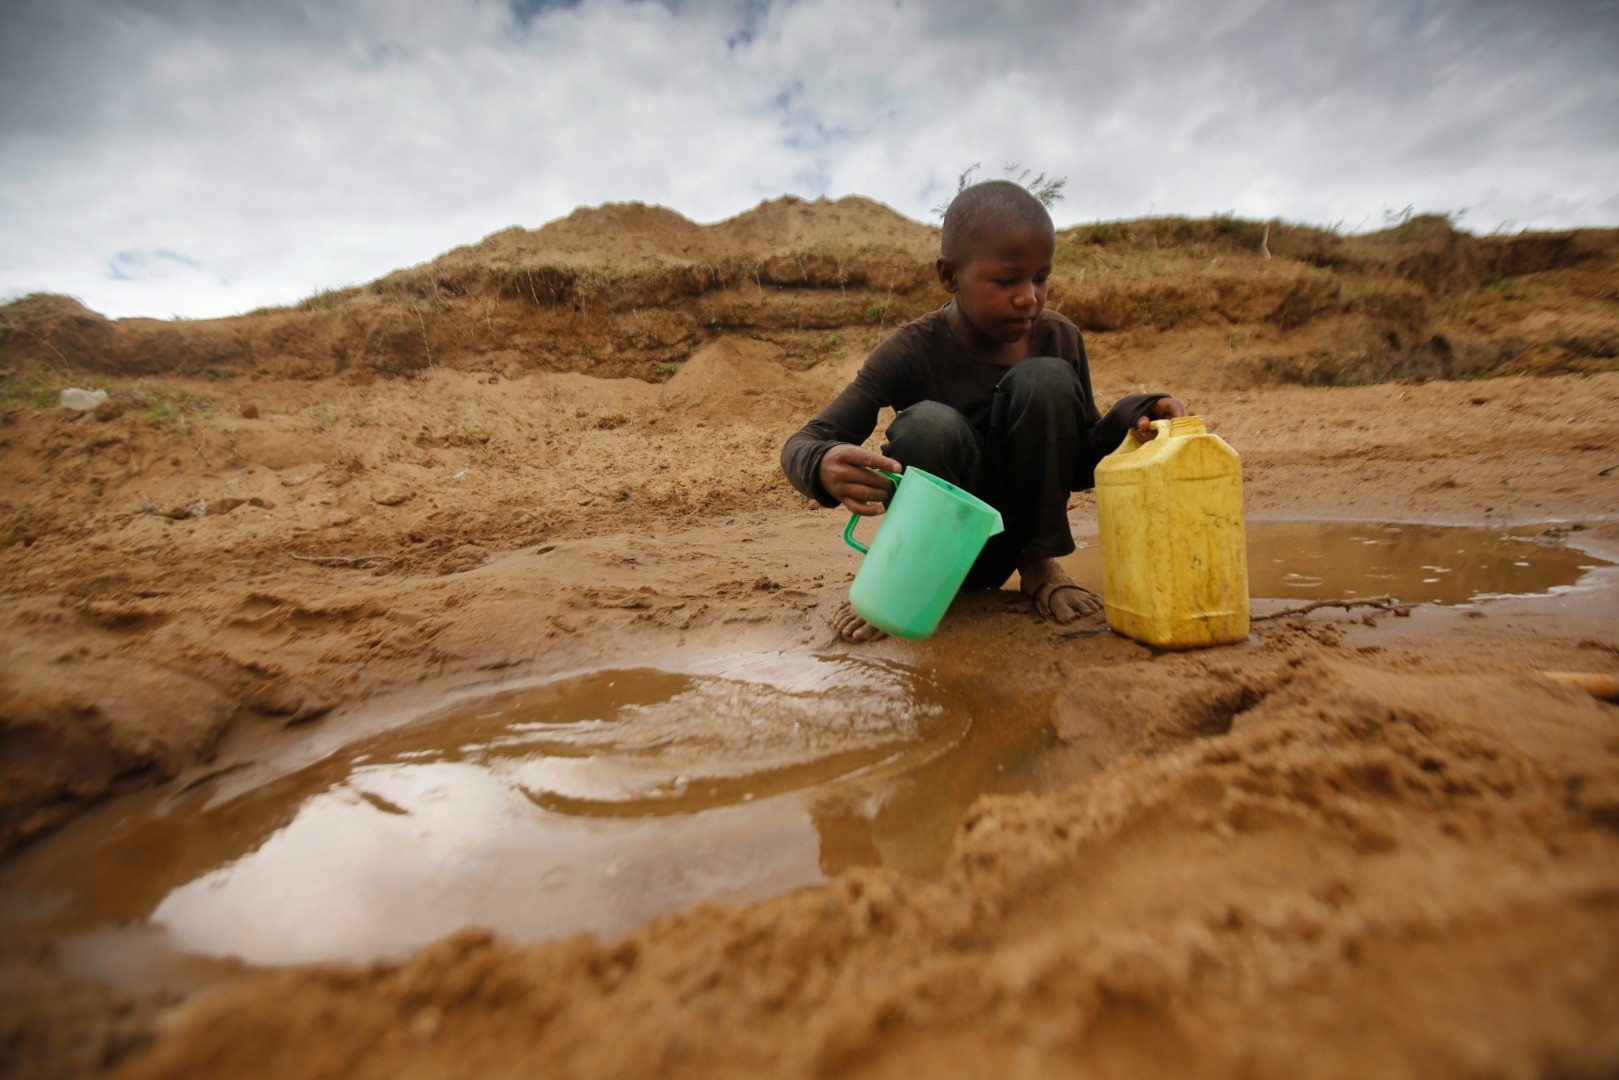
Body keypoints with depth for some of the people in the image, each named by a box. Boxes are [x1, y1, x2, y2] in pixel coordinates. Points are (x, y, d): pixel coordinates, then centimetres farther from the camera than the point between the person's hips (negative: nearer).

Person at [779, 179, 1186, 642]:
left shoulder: (1059, 339, -5)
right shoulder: (912, 352, -16)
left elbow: (1079, 468, 2)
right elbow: (800, 445, -20)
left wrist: (1131, 417, -19)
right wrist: (825, 467, -44)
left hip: (1016, 531, 3)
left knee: (1046, 378, -20)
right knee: (930, 424, -33)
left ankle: (1038, 562, -3)